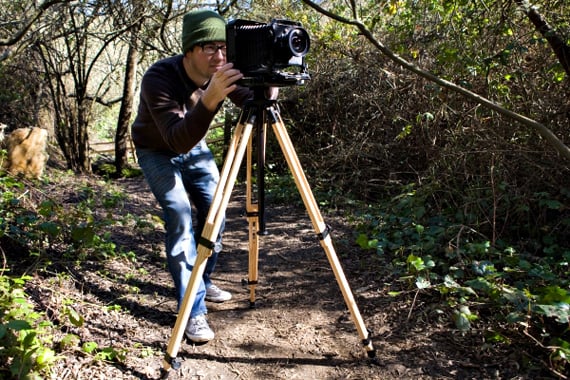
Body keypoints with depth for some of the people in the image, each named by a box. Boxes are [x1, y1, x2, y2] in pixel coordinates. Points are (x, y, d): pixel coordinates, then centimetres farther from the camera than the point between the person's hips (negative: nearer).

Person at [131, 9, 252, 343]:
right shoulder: (158, 78, -35)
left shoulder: (223, 74, -20)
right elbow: (178, 141, -45)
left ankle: (204, 282, 25)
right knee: (180, 216, -19)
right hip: (158, 152, -5)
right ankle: (194, 311, -11)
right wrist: (210, 99, -59)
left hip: (196, 147, 5)